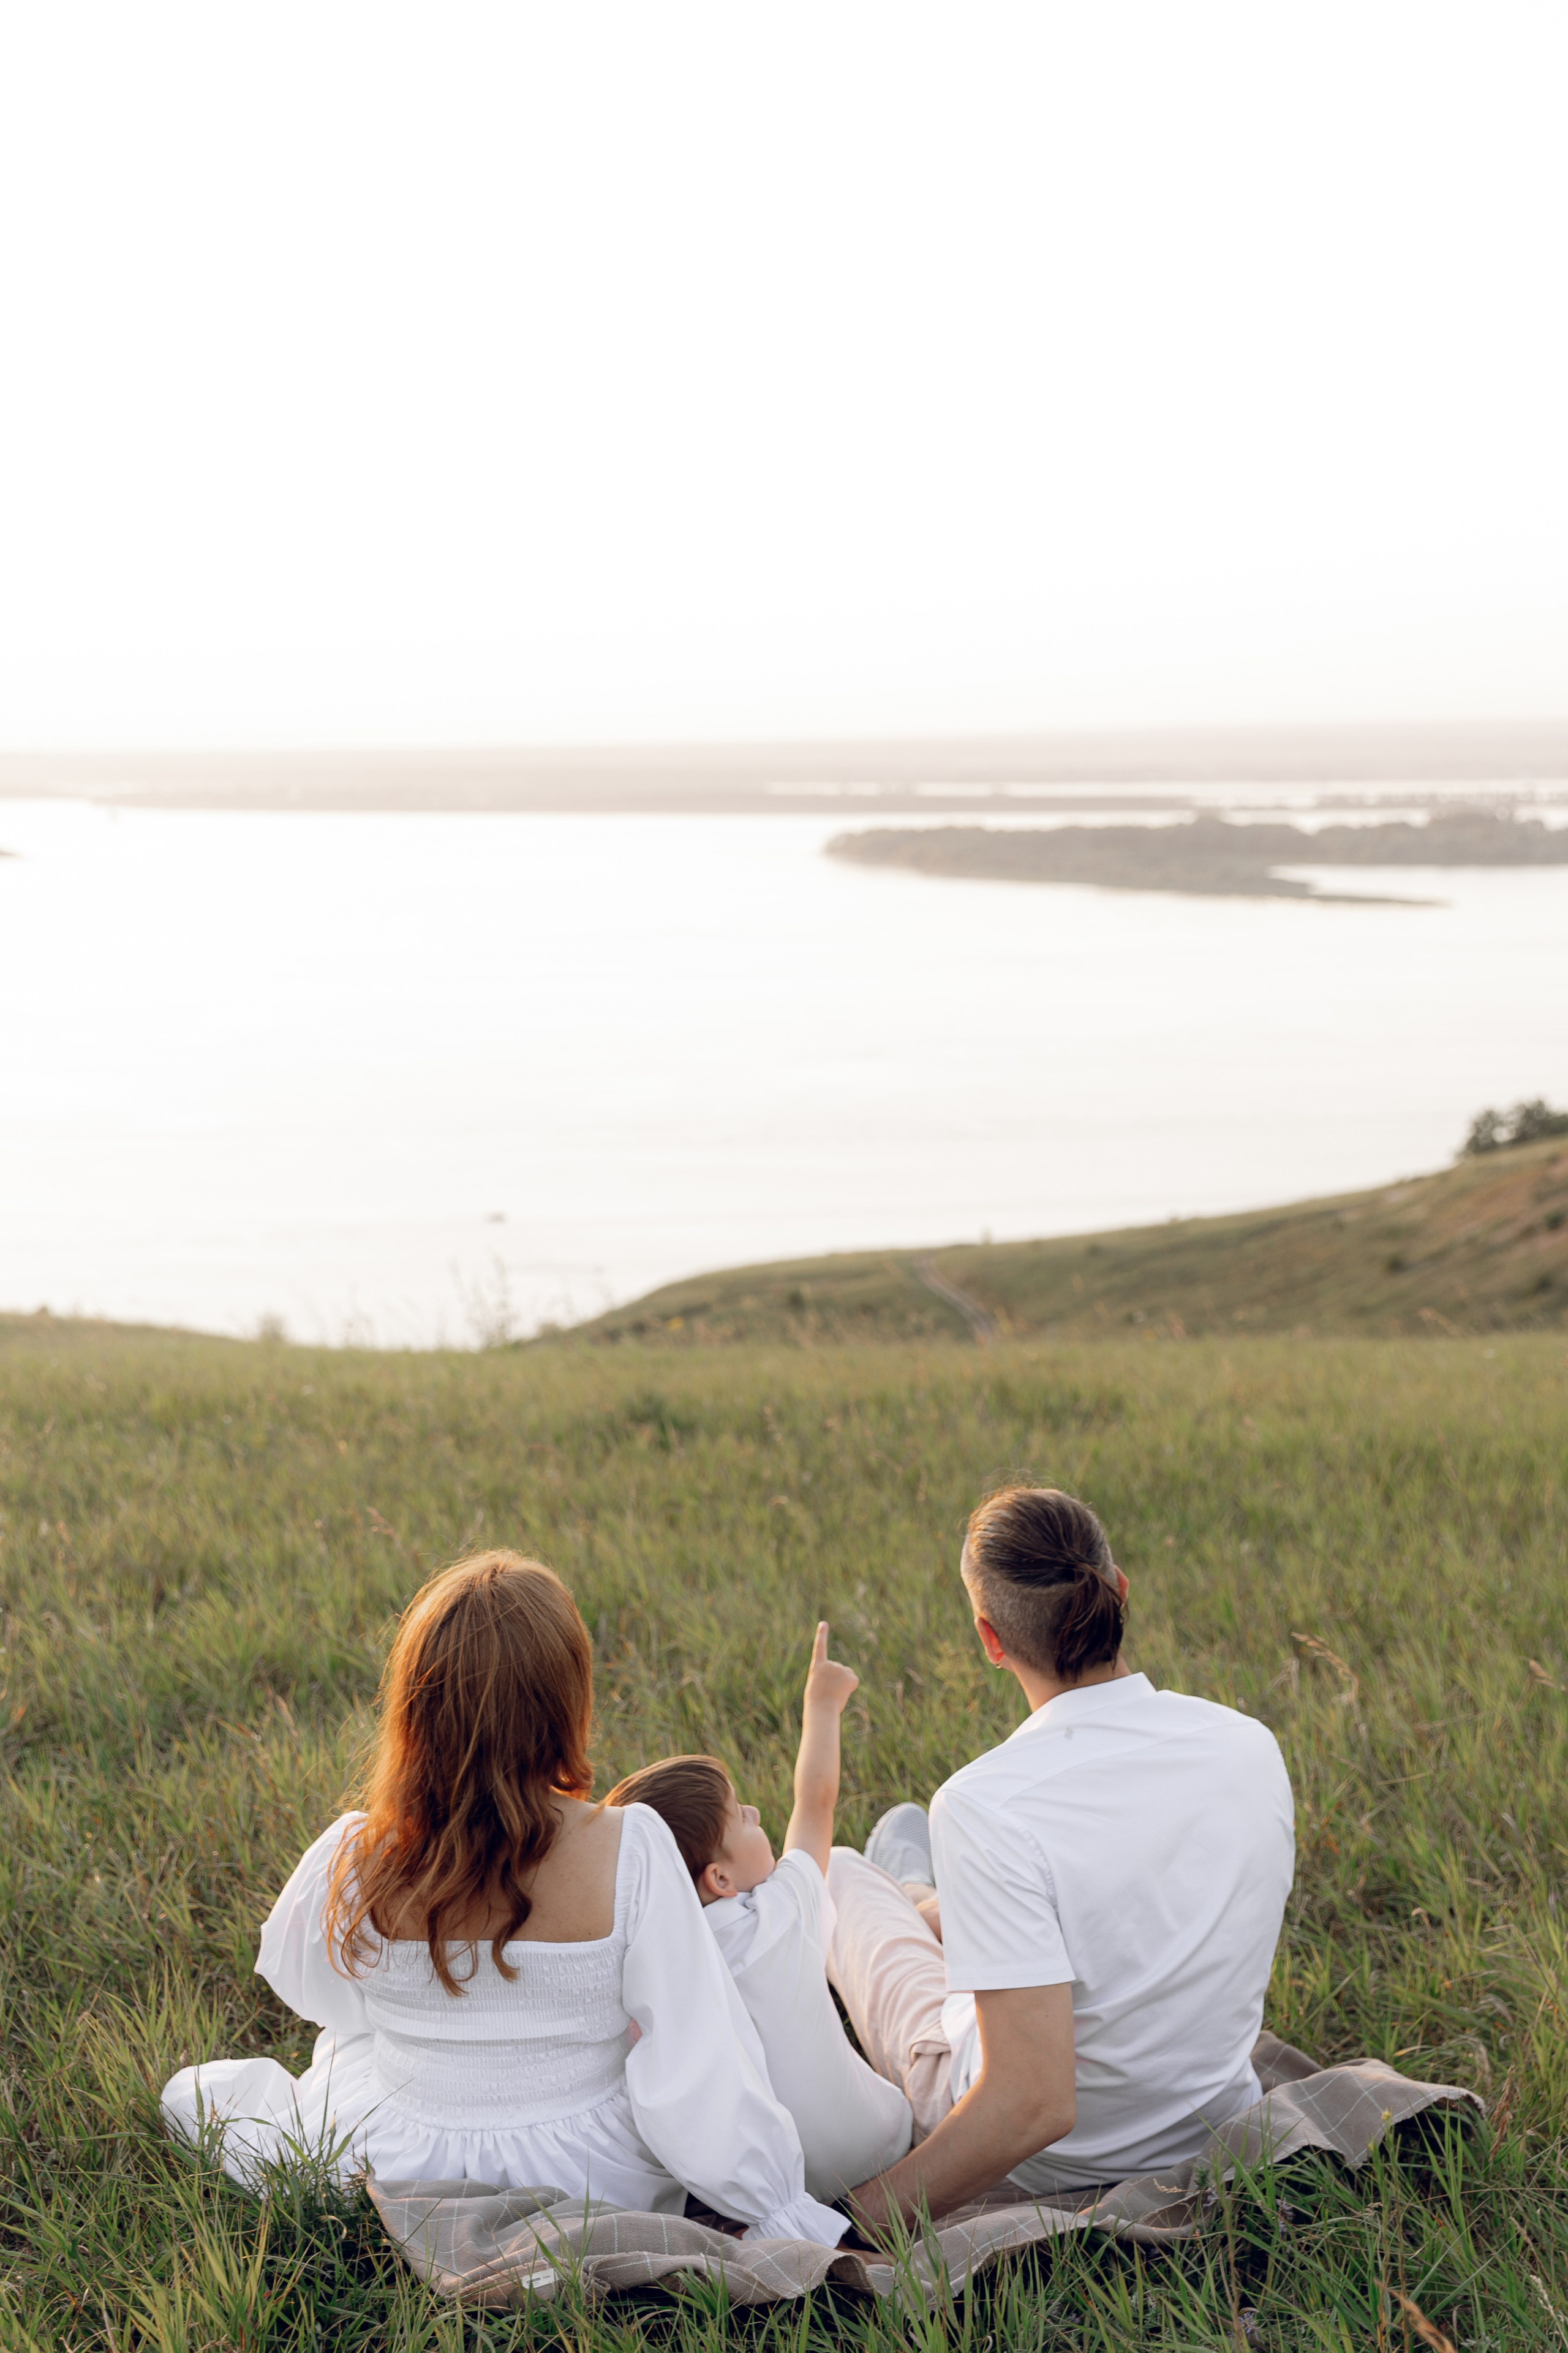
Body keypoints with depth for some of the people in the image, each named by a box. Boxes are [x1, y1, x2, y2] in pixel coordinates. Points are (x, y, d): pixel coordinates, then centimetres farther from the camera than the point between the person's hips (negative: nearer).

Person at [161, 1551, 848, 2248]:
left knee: (197, 2090, 28)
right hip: (591, 2178, 0)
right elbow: (697, 2064, -21)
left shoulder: (352, 1861, -22)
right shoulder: (630, 1852, -28)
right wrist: (782, 2210, -6)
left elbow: (302, 1980, 1)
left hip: (400, 2163, 0)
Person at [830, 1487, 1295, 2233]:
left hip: (1046, 2166, -5)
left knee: (835, 1870, 19)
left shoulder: (984, 1804, -31)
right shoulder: (1250, 1745, -12)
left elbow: (1033, 2105, -32)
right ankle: (928, 1905, 60)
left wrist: (854, 2218, -22)